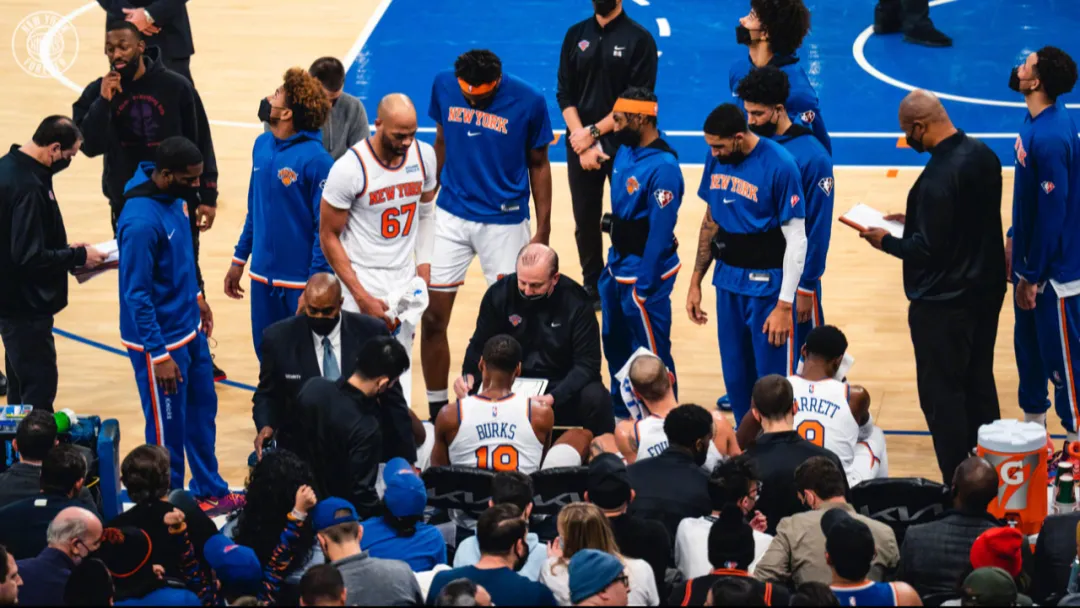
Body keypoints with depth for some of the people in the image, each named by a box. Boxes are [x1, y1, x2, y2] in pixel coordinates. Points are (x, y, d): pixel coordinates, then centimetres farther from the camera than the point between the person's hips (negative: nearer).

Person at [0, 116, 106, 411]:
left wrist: (66, 250, 10)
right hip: (26, 306, -10)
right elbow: (30, 257, -25)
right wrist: (79, 256, -13)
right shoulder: (28, 187, -25)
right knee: (40, 387, -6)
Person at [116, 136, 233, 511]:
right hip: (161, 341, -8)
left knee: (202, 413, 20)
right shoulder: (141, 222, -29)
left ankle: (210, 492, 36)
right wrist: (159, 356, -21)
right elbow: (137, 296, -24)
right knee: (169, 431, 6)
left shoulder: (175, 196, -3)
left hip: (190, 329, 8)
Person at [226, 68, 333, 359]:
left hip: (299, 281, -6)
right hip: (262, 276, 6)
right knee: (267, 356, 16)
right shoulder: (262, 146, 4)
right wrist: (239, 260, 15)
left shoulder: (315, 159, -18)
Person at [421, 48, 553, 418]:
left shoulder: (528, 101, -13)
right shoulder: (444, 86, -5)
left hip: (505, 222, -2)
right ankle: (437, 412, 15)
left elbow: (538, 165, -2)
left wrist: (543, 232, -3)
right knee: (433, 317, 2)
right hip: (451, 217, 2)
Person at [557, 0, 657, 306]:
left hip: (625, 146, -3)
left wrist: (594, 133, -14)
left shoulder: (639, 39, -6)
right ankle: (592, 288, 22)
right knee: (585, 221, 8)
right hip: (580, 145, 3)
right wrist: (583, 142, -9)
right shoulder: (575, 35, 6)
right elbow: (565, 94, 4)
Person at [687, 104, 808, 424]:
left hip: (767, 285, -6)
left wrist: (784, 305, -16)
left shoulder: (779, 166, -17)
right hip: (727, 281, 6)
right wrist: (696, 282, 13)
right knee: (735, 376, 12)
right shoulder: (716, 159, 1)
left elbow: (796, 239, -15)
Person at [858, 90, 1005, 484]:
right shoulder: (982, 155, 2)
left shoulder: (938, 177, -26)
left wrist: (887, 241, -7)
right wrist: (914, 221, 15)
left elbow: (927, 249, -24)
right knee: (980, 385, 20)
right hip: (986, 291, 9)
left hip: (943, 304, -9)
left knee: (941, 396, 2)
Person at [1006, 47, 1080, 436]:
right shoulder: (1037, 119, 1)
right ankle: (1033, 419, 37)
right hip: (1031, 258, 9)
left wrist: (1033, 277, -18)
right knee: (1028, 344, 21)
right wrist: (1015, 239, 17)